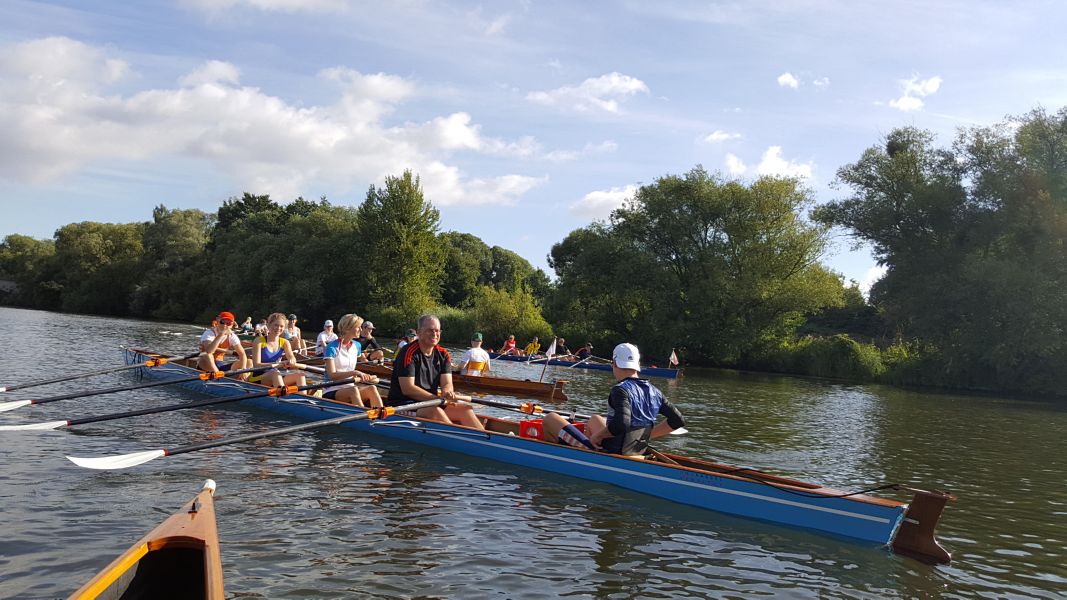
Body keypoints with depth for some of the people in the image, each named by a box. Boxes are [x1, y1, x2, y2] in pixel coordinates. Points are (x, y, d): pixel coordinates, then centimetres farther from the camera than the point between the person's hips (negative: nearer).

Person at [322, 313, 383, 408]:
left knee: (372, 388, -26)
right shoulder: (332, 348, -8)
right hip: (331, 392, -5)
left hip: (349, 388, 5)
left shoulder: (356, 346, 12)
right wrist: (353, 373, -28)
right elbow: (332, 376, -18)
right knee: (353, 390, -37)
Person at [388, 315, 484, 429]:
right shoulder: (409, 352, -12)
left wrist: (447, 392, -25)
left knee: (466, 408, -13)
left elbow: (447, 384, 0)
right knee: (435, 411, -34)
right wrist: (438, 398, -23)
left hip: (430, 404, 7)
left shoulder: (443, 355, 9)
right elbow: (407, 389, -19)